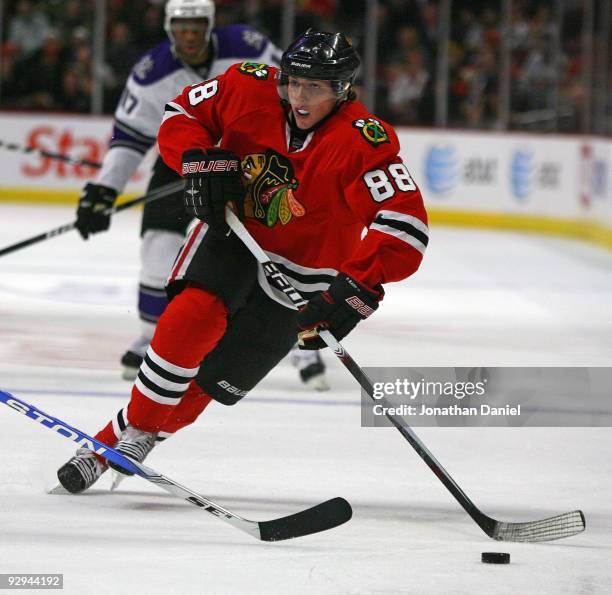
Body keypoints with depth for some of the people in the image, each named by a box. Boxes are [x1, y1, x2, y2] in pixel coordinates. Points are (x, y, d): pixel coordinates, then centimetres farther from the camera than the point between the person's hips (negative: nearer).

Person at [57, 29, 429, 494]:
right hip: (231, 233, 1)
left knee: (214, 380, -2)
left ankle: (116, 442, 14)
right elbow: (181, 114, 0)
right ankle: (139, 425, -13)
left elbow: (405, 228, -33)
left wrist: (356, 288, -44)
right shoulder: (250, 89, -16)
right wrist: (200, 162, -20)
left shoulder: (365, 145, -26)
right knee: (195, 315, -28)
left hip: (301, 273, -1)